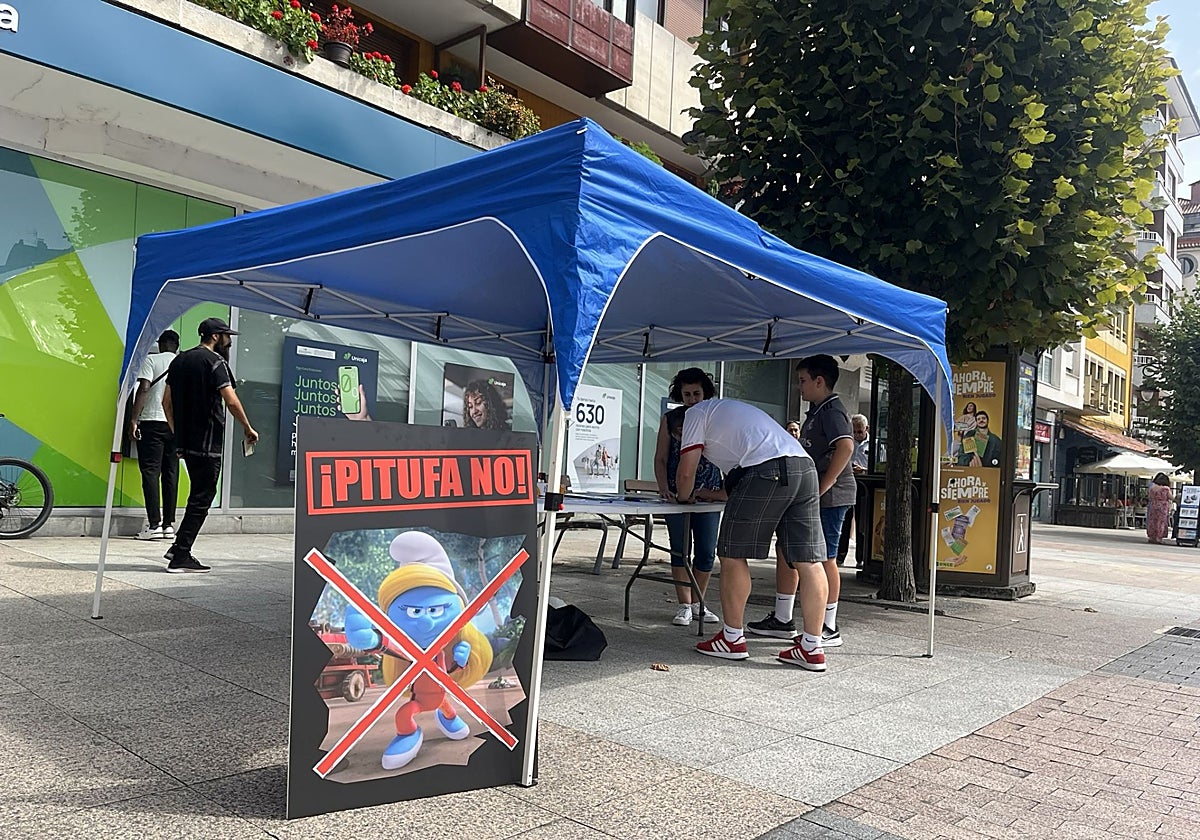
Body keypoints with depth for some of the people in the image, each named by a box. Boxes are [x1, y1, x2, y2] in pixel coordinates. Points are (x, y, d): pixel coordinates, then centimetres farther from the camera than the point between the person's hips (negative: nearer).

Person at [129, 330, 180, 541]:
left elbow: (144, 389, -12)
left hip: (153, 422, -4)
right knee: (171, 474, 8)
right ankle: (169, 524, 9)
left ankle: (154, 525, -9)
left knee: (151, 472, -3)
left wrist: (134, 420, -12)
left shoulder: (151, 360, -1)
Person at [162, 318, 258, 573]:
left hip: (185, 441, 9)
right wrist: (248, 429, -6)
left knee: (199, 494, 19)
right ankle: (181, 557, -2)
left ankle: (179, 546, 18)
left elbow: (167, 401, 18)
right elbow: (231, 401, -17)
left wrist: (177, 434, 22)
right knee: (202, 498, -3)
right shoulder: (214, 361, -9)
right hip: (207, 442, -9)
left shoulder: (179, 360, 16)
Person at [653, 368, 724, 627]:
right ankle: (685, 606, 10)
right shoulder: (671, 419, 4)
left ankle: (698, 603, 20)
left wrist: (726, 489, -10)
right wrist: (663, 488, -10)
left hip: (709, 495, 1)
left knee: (707, 552, 4)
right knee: (680, 550, 2)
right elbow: (661, 458, 4)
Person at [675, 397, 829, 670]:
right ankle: (812, 647, 11)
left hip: (766, 471, -8)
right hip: (805, 467, 8)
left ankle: (733, 638, 12)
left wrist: (684, 497, 26)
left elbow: (687, 471, 7)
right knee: (808, 560, 6)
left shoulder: (696, 413, 15)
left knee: (732, 554, 5)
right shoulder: (729, 410, 39)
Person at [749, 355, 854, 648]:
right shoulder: (816, 412, 18)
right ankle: (782, 619, 20)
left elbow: (846, 446, -27)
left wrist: (822, 488, -25)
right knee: (786, 550, 12)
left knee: (824, 559, -3)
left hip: (830, 497, -10)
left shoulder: (831, 410, -12)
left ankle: (829, 629, 7)